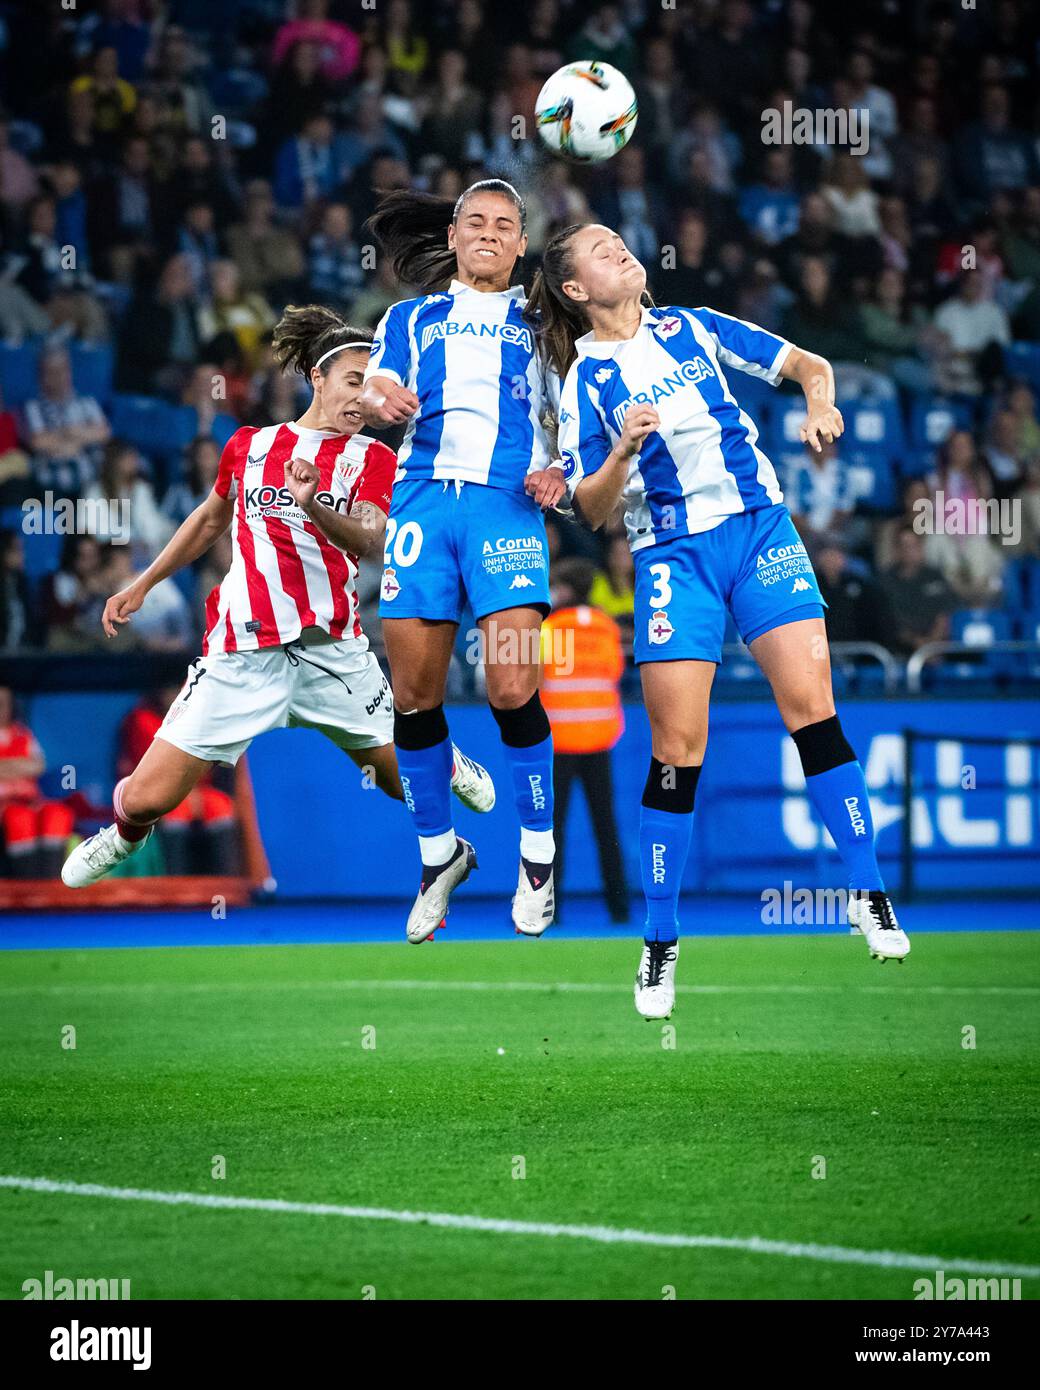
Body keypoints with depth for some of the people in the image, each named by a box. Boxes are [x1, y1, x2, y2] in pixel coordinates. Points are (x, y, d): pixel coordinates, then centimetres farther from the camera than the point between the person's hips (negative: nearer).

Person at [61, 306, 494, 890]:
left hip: (333, 647, 0)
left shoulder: (372, 458, 5)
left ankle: (447, 764, 46)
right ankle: (126, 834, 30)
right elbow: (212, 518, 27)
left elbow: (371, 541, -14)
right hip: (243, 647, 0)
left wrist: (313, 505, -33)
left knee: (406, 782, 7)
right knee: (146, 799, -8)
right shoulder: (250, 445, 9)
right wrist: (142, 586, 29)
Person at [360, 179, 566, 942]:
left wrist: (561, 472, -2)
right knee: (415, 694, -2)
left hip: (508, 502, -2)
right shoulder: (411, 318, 21)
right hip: (423, 495, 2)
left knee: (512, 688, -15)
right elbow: (373, 392, 9)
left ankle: (538, 852, 2)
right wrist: (380, 400, -15)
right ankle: (439, 853, 16)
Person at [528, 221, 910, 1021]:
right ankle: (661, 942, 4)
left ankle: (869, 895, -6)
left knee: (809, 699, -13)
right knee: (677, 747, -7)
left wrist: (821, 400, -9)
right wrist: (621, 454, -20)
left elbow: (807, 364, 13)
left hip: (759, 527, 2)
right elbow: (591, 509, -1)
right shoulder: (587, 379, 2)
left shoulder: (693, 328, 9)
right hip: (672, 555, -2)